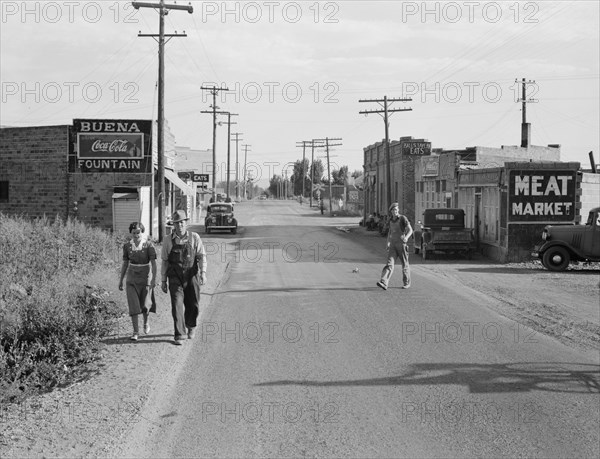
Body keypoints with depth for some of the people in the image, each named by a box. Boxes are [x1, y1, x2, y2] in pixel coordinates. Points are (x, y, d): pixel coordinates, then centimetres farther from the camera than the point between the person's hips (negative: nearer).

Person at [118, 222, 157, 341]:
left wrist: (154, 279, -18)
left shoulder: (148, 245, -8)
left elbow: (153, 263, -10)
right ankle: (136, 332, 0)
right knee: (134, 305, -6)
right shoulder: (127, 246, 1)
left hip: (146, 277, -2)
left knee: (145, 305, -2)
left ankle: (146, 322, 29)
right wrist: (121, 280, 10)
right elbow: (125, 264, 9)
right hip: (132, 278, 2)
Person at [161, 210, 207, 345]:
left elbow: (202, 256, -5)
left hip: (192, 277, 0)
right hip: (175, 278, 0)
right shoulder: (168, 240, 1)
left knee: (192, 305, 9)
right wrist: (163, 281, 7)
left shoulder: (194, 238, -2)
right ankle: (179, 336, -9)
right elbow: (164, 262, 7)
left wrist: (203, 273, -19)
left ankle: (191, 326, 38)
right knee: (177, 305, -12)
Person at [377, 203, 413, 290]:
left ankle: (407, 282, 26)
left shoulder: (403, 218, -7)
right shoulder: (390, 221, 11)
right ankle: (384, 283, -22)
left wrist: (406, 237, -33)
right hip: (393, 245, 4)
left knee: (405, 264, 8)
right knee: (389, 264, -10)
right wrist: (388, 242, 15)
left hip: (402, 244, -4)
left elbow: (410, 230, -13)